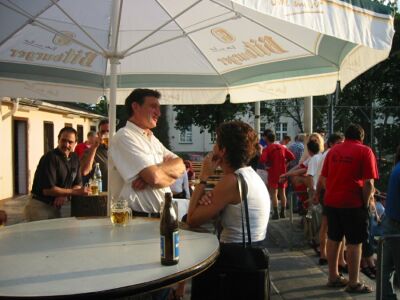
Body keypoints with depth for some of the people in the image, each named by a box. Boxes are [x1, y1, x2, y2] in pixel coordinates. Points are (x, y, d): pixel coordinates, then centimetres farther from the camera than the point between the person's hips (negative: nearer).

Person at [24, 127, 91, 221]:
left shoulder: (75, 158, 5)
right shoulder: (50, 157, -18)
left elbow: (78, 184, 7)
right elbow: (48, 190, -22)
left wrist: (64, 195, -13)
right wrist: (75, 192, -19)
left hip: (56, 208, 7)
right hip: (39, 207, -6)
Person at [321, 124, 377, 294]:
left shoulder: (333, 150, 10)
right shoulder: (364, 151, -6)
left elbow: (324, 178, 11)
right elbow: (368, 183, -13)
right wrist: (365, 203, -2)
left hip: (331, 201, 6)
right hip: (353, 203, -5)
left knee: (333, 239, 13)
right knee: (354, 243, 4)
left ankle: (333, 277, 24)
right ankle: (353, 283, 12)